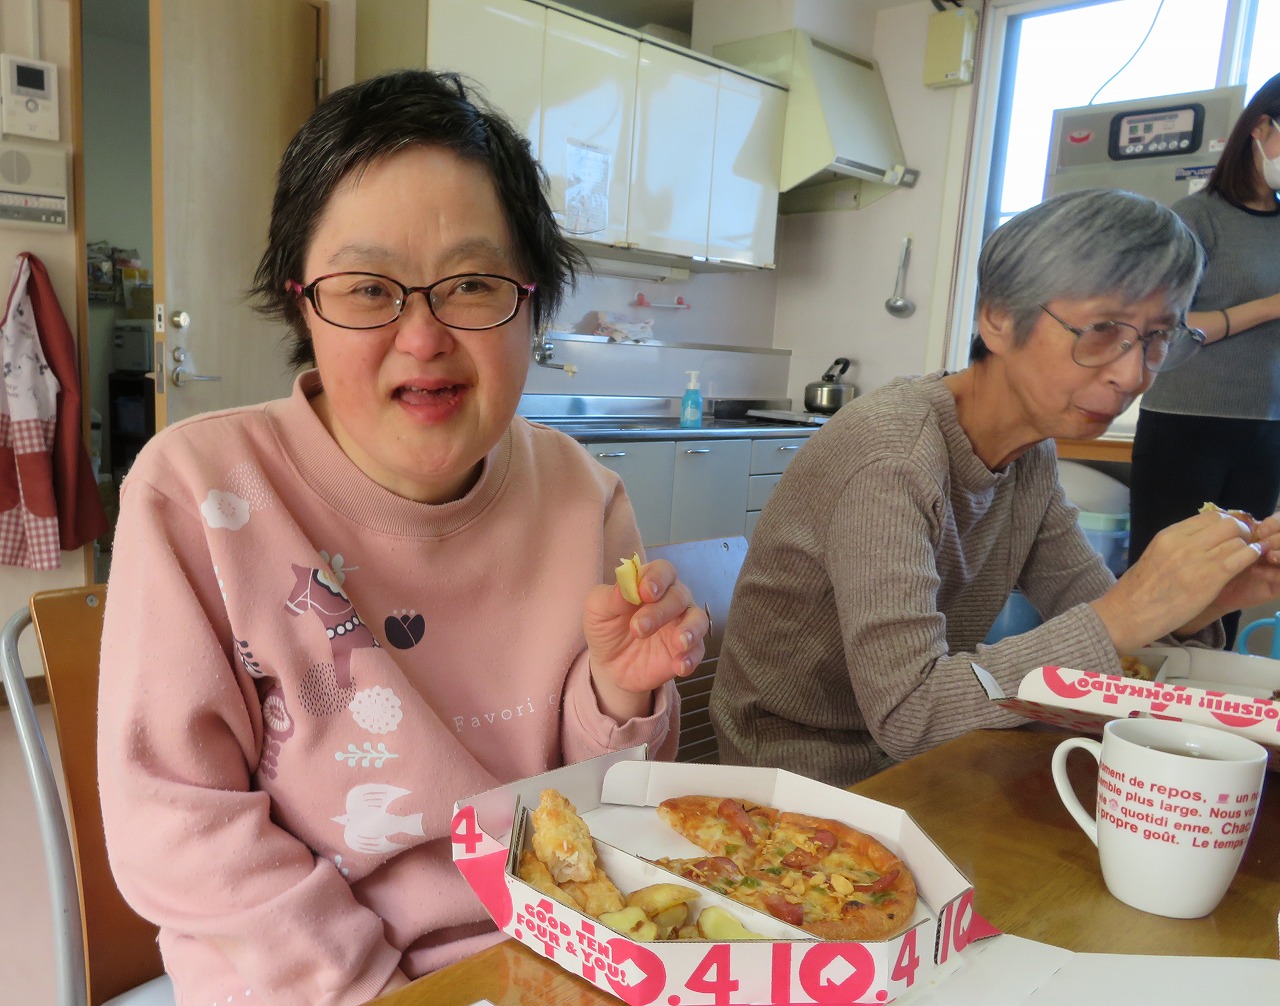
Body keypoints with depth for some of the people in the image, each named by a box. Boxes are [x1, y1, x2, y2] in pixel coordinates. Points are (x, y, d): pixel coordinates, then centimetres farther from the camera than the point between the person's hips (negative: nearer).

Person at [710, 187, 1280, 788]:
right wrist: (1127, 617, -31)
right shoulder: (891, 452, -26)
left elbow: (1089, 614, 4)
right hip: (802, 779, -7)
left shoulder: (1032, 456, 1)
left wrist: (1201, 602, -15)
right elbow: (905, 713, -31)